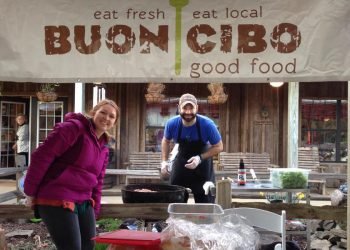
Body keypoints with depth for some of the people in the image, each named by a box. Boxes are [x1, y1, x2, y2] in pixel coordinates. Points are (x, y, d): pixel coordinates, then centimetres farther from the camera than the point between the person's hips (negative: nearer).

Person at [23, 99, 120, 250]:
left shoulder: (104, 149, 15)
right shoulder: (74, 128, -12)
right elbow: (42, 156, -16)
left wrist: (94, 212, 20)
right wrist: (31, 191, -13)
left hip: (84, 202, 9)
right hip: (57, 200, -9)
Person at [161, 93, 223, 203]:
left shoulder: (207, 124, -26)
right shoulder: (172, 124, -18)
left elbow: (218, 147, -15)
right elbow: (166, 141, 4)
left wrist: (200, 158, -27)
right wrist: (164, 161, -6)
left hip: (202, 164, -2)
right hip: (180, 162, 2)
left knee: (205, 202, 2)